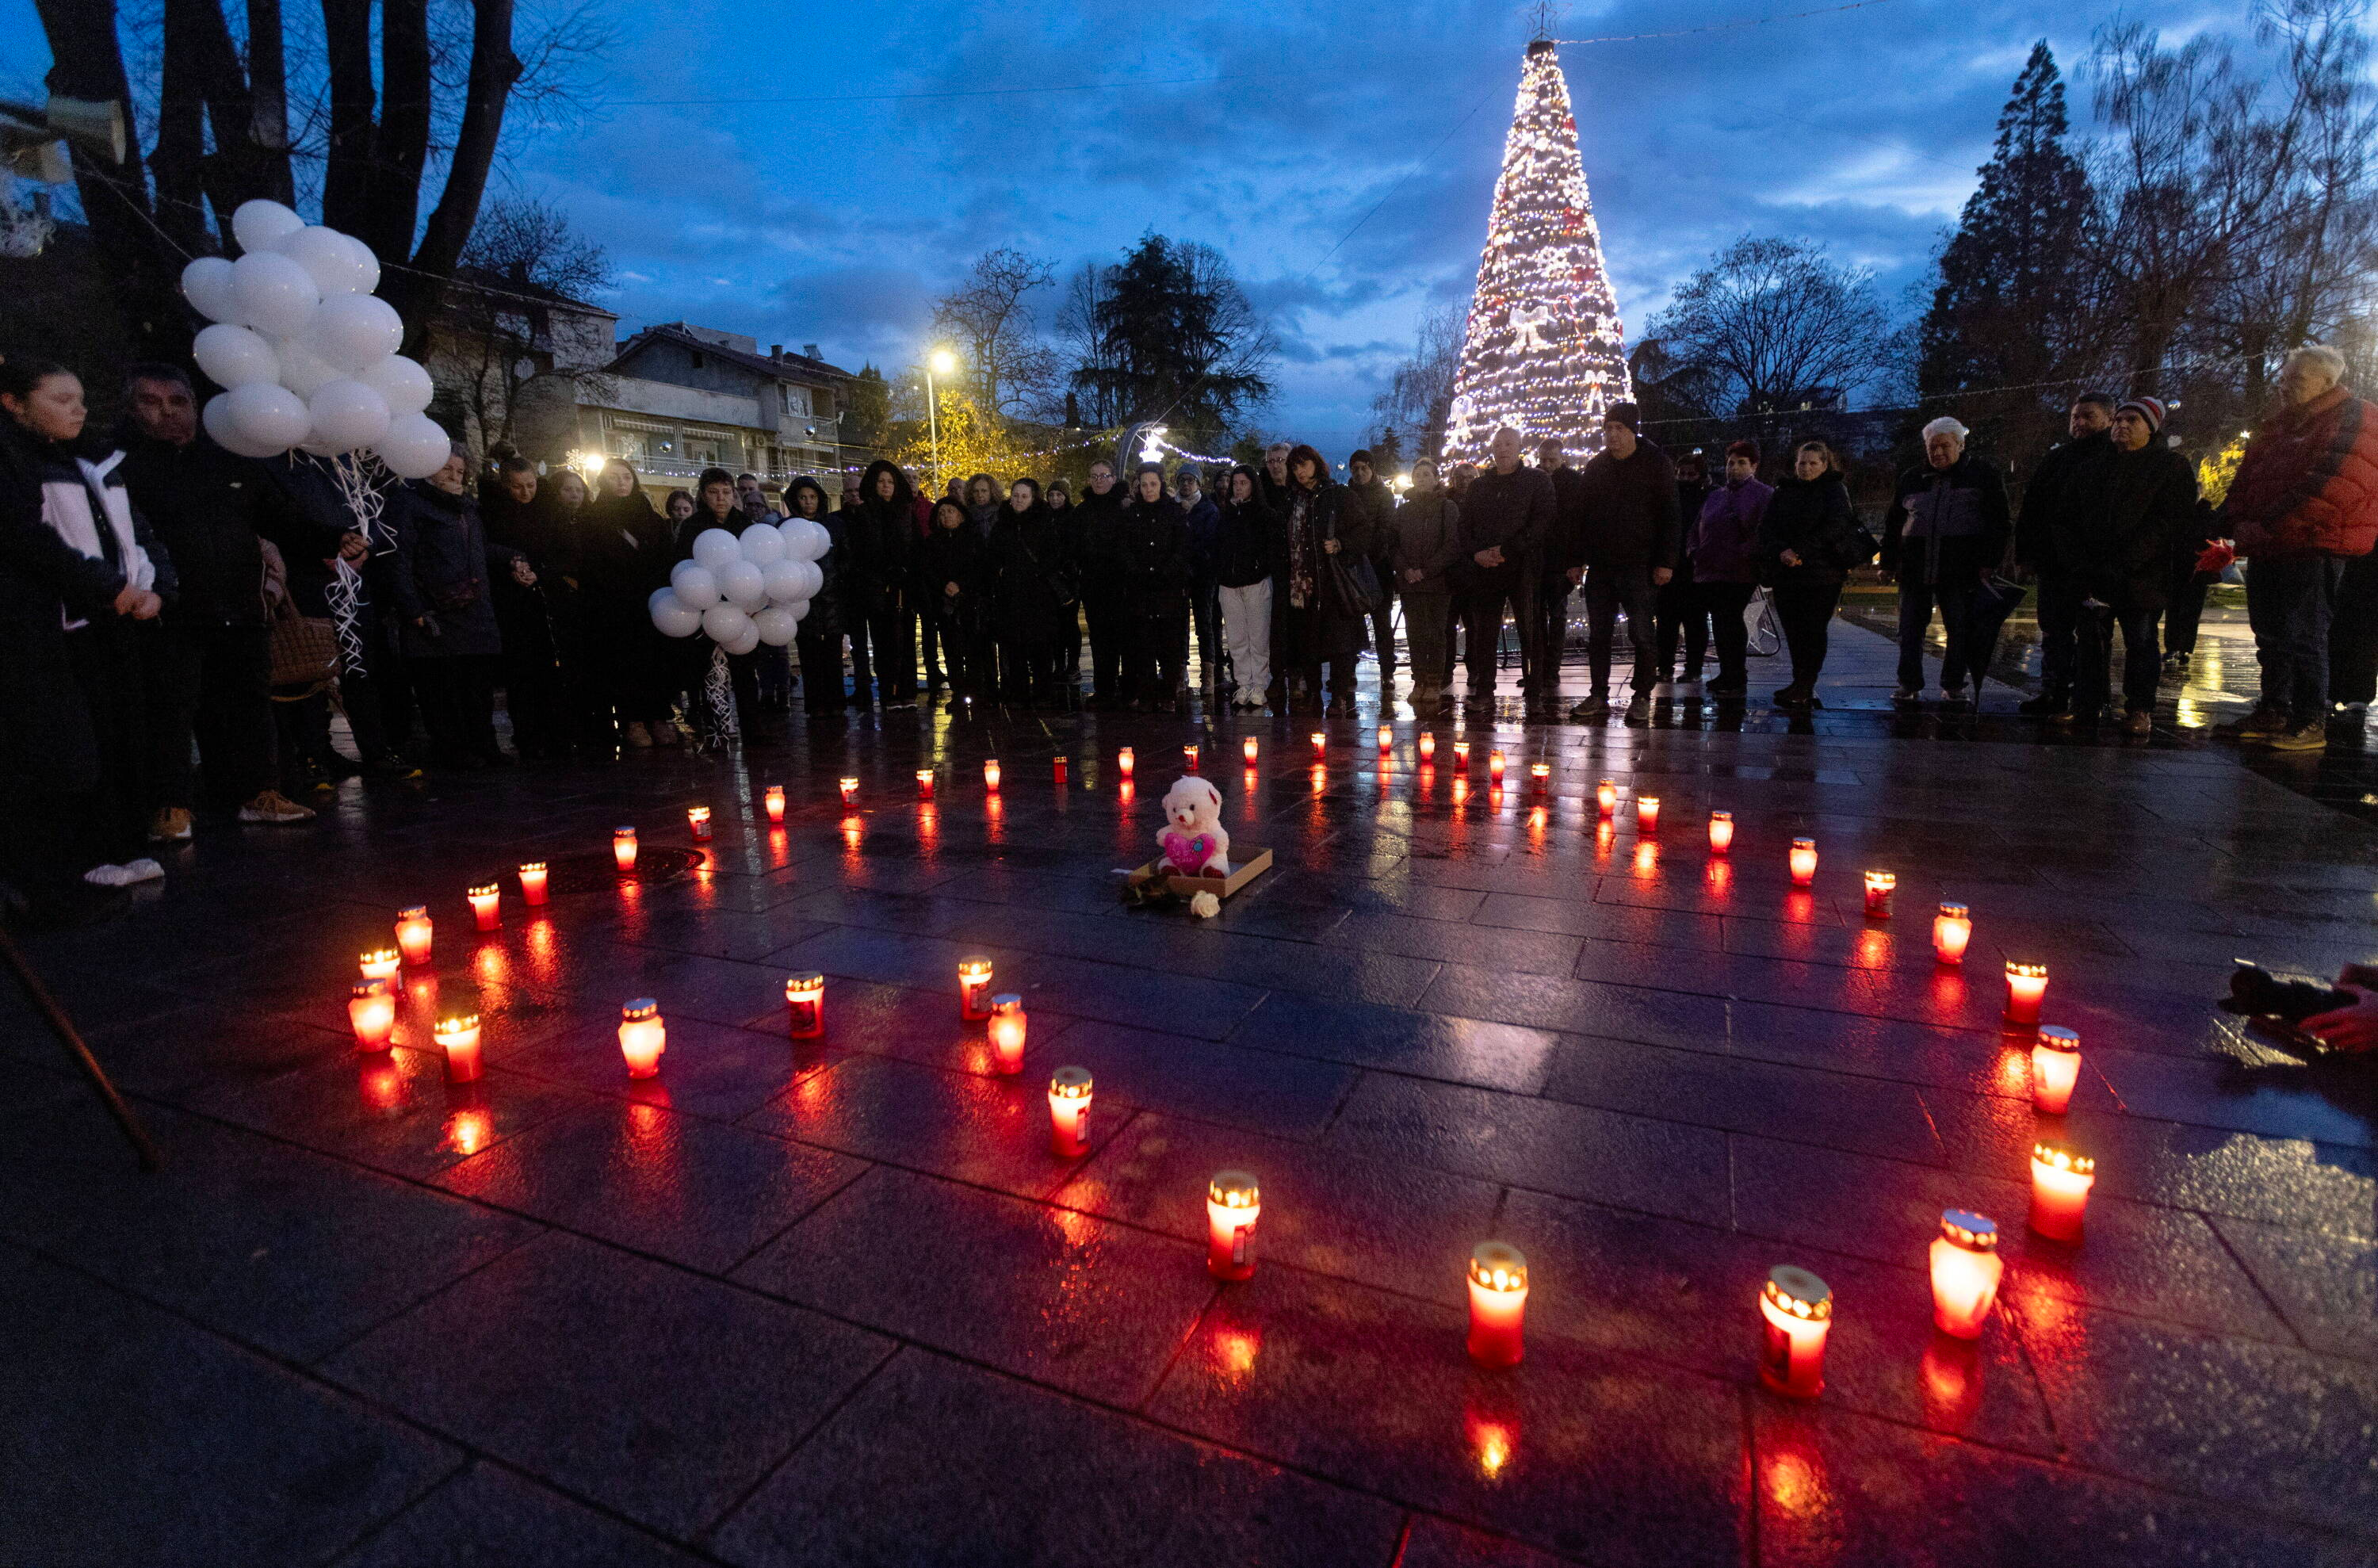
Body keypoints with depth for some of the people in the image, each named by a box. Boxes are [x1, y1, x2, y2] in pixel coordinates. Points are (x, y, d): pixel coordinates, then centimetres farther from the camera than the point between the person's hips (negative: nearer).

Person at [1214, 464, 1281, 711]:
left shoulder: (1265, 514, 1)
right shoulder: (1226, 514, 15)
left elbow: (1278, 545, -5)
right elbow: (1217, 549, 14)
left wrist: (1265, 569, -10)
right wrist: (1216, 581, 7)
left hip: (1257, 583, -4)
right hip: (1229, 585, 4)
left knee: (1258, 637, -3)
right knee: (1236, 639, 4)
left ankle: (1259, 688, 3)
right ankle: (1244, 686, 10)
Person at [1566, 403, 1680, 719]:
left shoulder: (1656, 464, 1)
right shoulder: (1595, 466, 13)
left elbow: (1669, 516, -3)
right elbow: (1582, 515, 15)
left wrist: (1665, 562, -11)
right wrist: (1574, 559, 7)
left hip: (1638, 565, -4)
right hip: (1600, 565, 4)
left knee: (1641, 632, -3)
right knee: (1598, 634, 5)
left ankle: (1642, 696, 6)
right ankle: (1599, 696, 11)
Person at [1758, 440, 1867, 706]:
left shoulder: (1835, 490, 4)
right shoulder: (1783, 491, 14)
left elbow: (1834, 527, -11)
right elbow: (1766, 525, 2)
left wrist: (1800, 551, -20)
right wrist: (1781, 551, -16)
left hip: (1823, 572, -3)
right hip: (1785, 573, 3)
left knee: (1814, 630, -5)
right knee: (1793, 630, 3)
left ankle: (1803, 688, -2)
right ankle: (1802, 688, 12)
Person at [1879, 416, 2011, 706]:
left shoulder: (1982, 475, 6)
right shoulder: (1911, 478, 14)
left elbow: (1998, 522, 4)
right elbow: (1893, 523, 19)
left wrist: (1988, 562, -6)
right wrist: (1888, 562, 12)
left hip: (1960, 570, -2)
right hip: (1914, 568, 3)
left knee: (1961, 630, 1)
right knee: (1910, 628, 3)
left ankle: (1953, 685, 11)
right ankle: (1910, 684, 10)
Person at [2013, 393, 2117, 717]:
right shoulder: (2055, 458, 14)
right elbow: (2031, 507, 13)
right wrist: (2026, 553, 5)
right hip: (2054, 562, 5)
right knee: (2053, 630, 7)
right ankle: (2052, 693, 13)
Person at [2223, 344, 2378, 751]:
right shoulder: (2273, 428, 20)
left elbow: (2336, 485, -18)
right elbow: (2244, 482, 17)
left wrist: (2268, 525, -21)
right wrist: (2236, 523, 0)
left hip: (2314, 548, -8)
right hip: (2265, 550, 8)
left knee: (2305, 635, -7)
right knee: (2271, 634, 13)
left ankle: (2310, 723, -1)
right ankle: (2272, 712, 22)